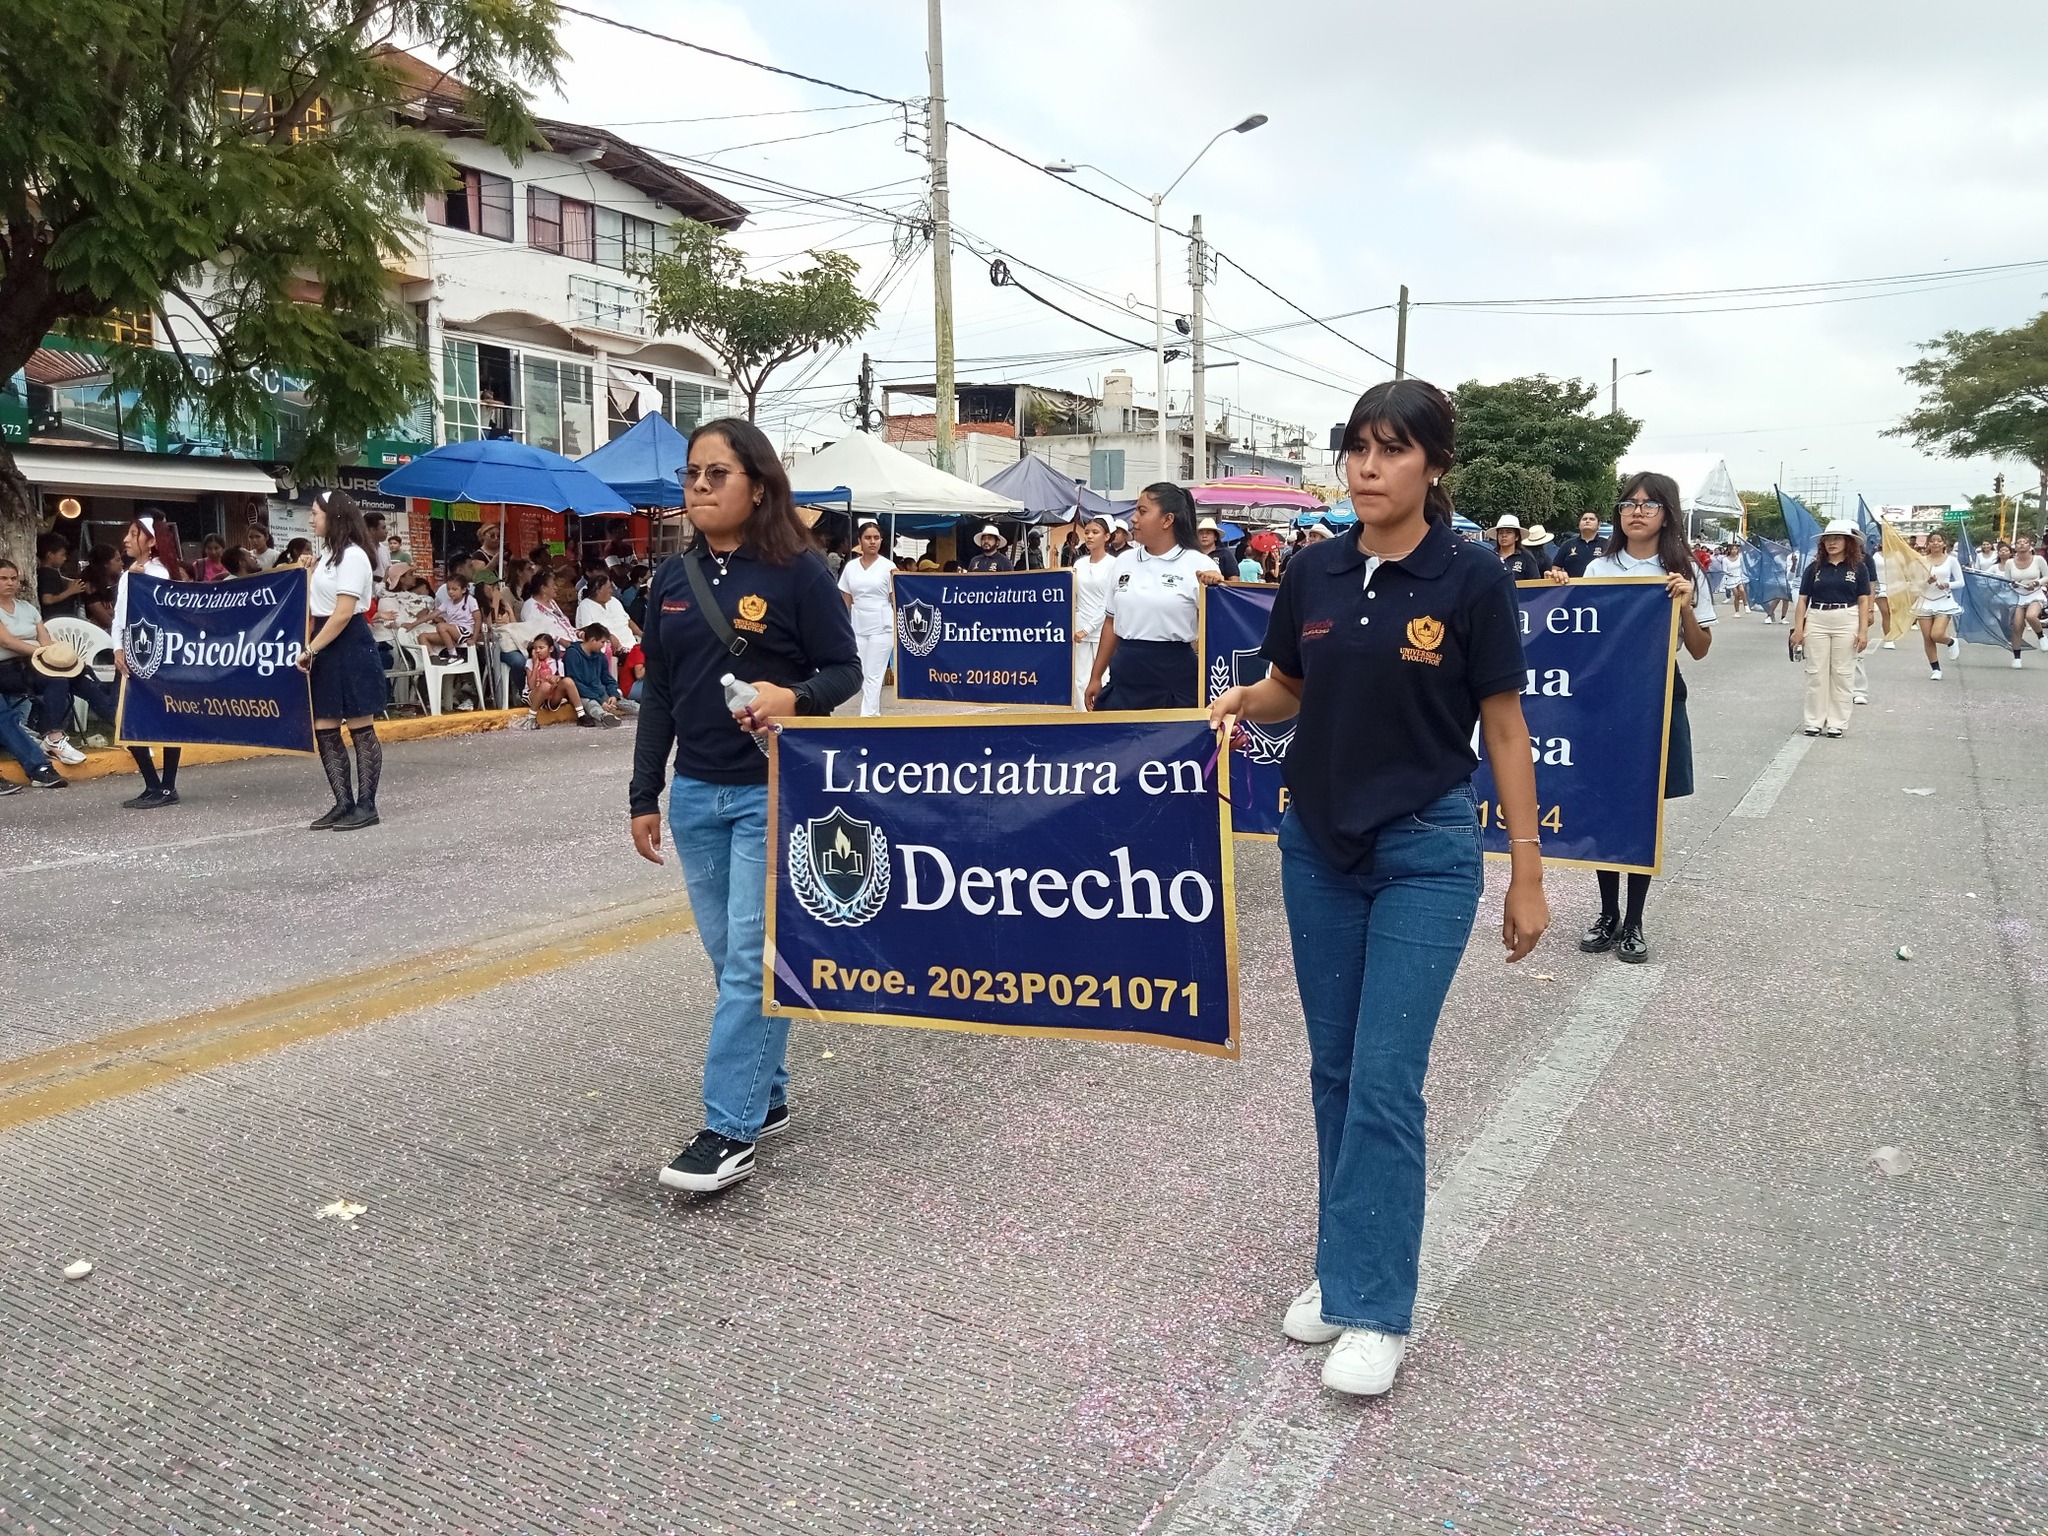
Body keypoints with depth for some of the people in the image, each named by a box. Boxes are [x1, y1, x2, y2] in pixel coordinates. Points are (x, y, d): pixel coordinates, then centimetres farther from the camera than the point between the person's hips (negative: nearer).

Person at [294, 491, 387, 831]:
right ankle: (344, 803, 12)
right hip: (327, 648, 10)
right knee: (324, 730, 7)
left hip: (350, 648, -10)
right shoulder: (329, 555, 17)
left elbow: (343, 613, -18)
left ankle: (366, 805, 2)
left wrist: (310, 649, -15)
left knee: (361, 729, -3)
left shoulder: (352, 556, -12)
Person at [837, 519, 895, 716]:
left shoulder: (888, 567, 0)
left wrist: (898, 631, -8)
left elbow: (896, 601, 0)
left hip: (881, 628, -4)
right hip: (857, 627, 4)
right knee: (862, 676, 5)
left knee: (874, 676, -6)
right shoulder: (850, 567, 8)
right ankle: (874, 712, 17)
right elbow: (846, 602, 12)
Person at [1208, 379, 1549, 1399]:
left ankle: (1377, 1308, 8)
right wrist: (1240, 703, -9)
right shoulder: (1312, 572, 2)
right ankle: (1344, 1266, 28)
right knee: (1335, 1070, 13)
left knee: (1385, 1080, -5)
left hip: (1425, 853, -4)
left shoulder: (1471, 578, -10)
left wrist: (1527, 876, -5)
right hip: (1317, 846, 5)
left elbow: (1504, 732, -6)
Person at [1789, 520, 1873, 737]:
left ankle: (1837, 723, 9)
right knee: (1816, 673, 4)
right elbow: (1803, 600, 5)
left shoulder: (1857, 568, 3)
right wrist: (1798, 628, -3)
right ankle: (1814, 722, 11)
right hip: (1816, 621, 1)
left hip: (1846, 622, -1)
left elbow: (1863, 601, 1)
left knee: (1842, 674, 3)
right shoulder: (1814, 568, 6)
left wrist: (1863, 631, -6)